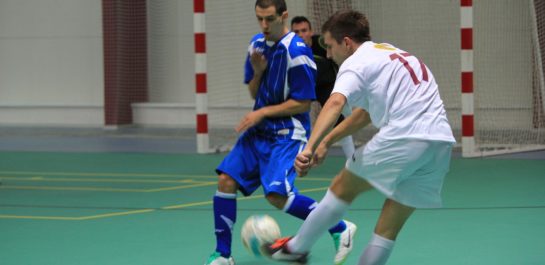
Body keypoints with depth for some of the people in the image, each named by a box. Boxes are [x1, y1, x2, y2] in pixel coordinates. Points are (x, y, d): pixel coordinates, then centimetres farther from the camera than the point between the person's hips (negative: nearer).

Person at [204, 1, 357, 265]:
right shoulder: (257, 44, 8)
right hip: (259, 129, 8)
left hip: (286, 133, -7)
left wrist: (263, 113, -15)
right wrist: (257, 72, -6)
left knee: (277, 194, -22)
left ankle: (340, 229, -5)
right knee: (226, 180, -5)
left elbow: (303, 103, -15)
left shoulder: (297, 51, -16)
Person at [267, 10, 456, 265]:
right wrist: (327, 141, 37)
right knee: (388, 232, 10)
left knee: (342, 188, 15)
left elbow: (335, 103, -21)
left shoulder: (356, 63, 0)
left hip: (402, 138, -7)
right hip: (441, 141, 8)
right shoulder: (390, 53, 28)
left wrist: (309, 147, -32)